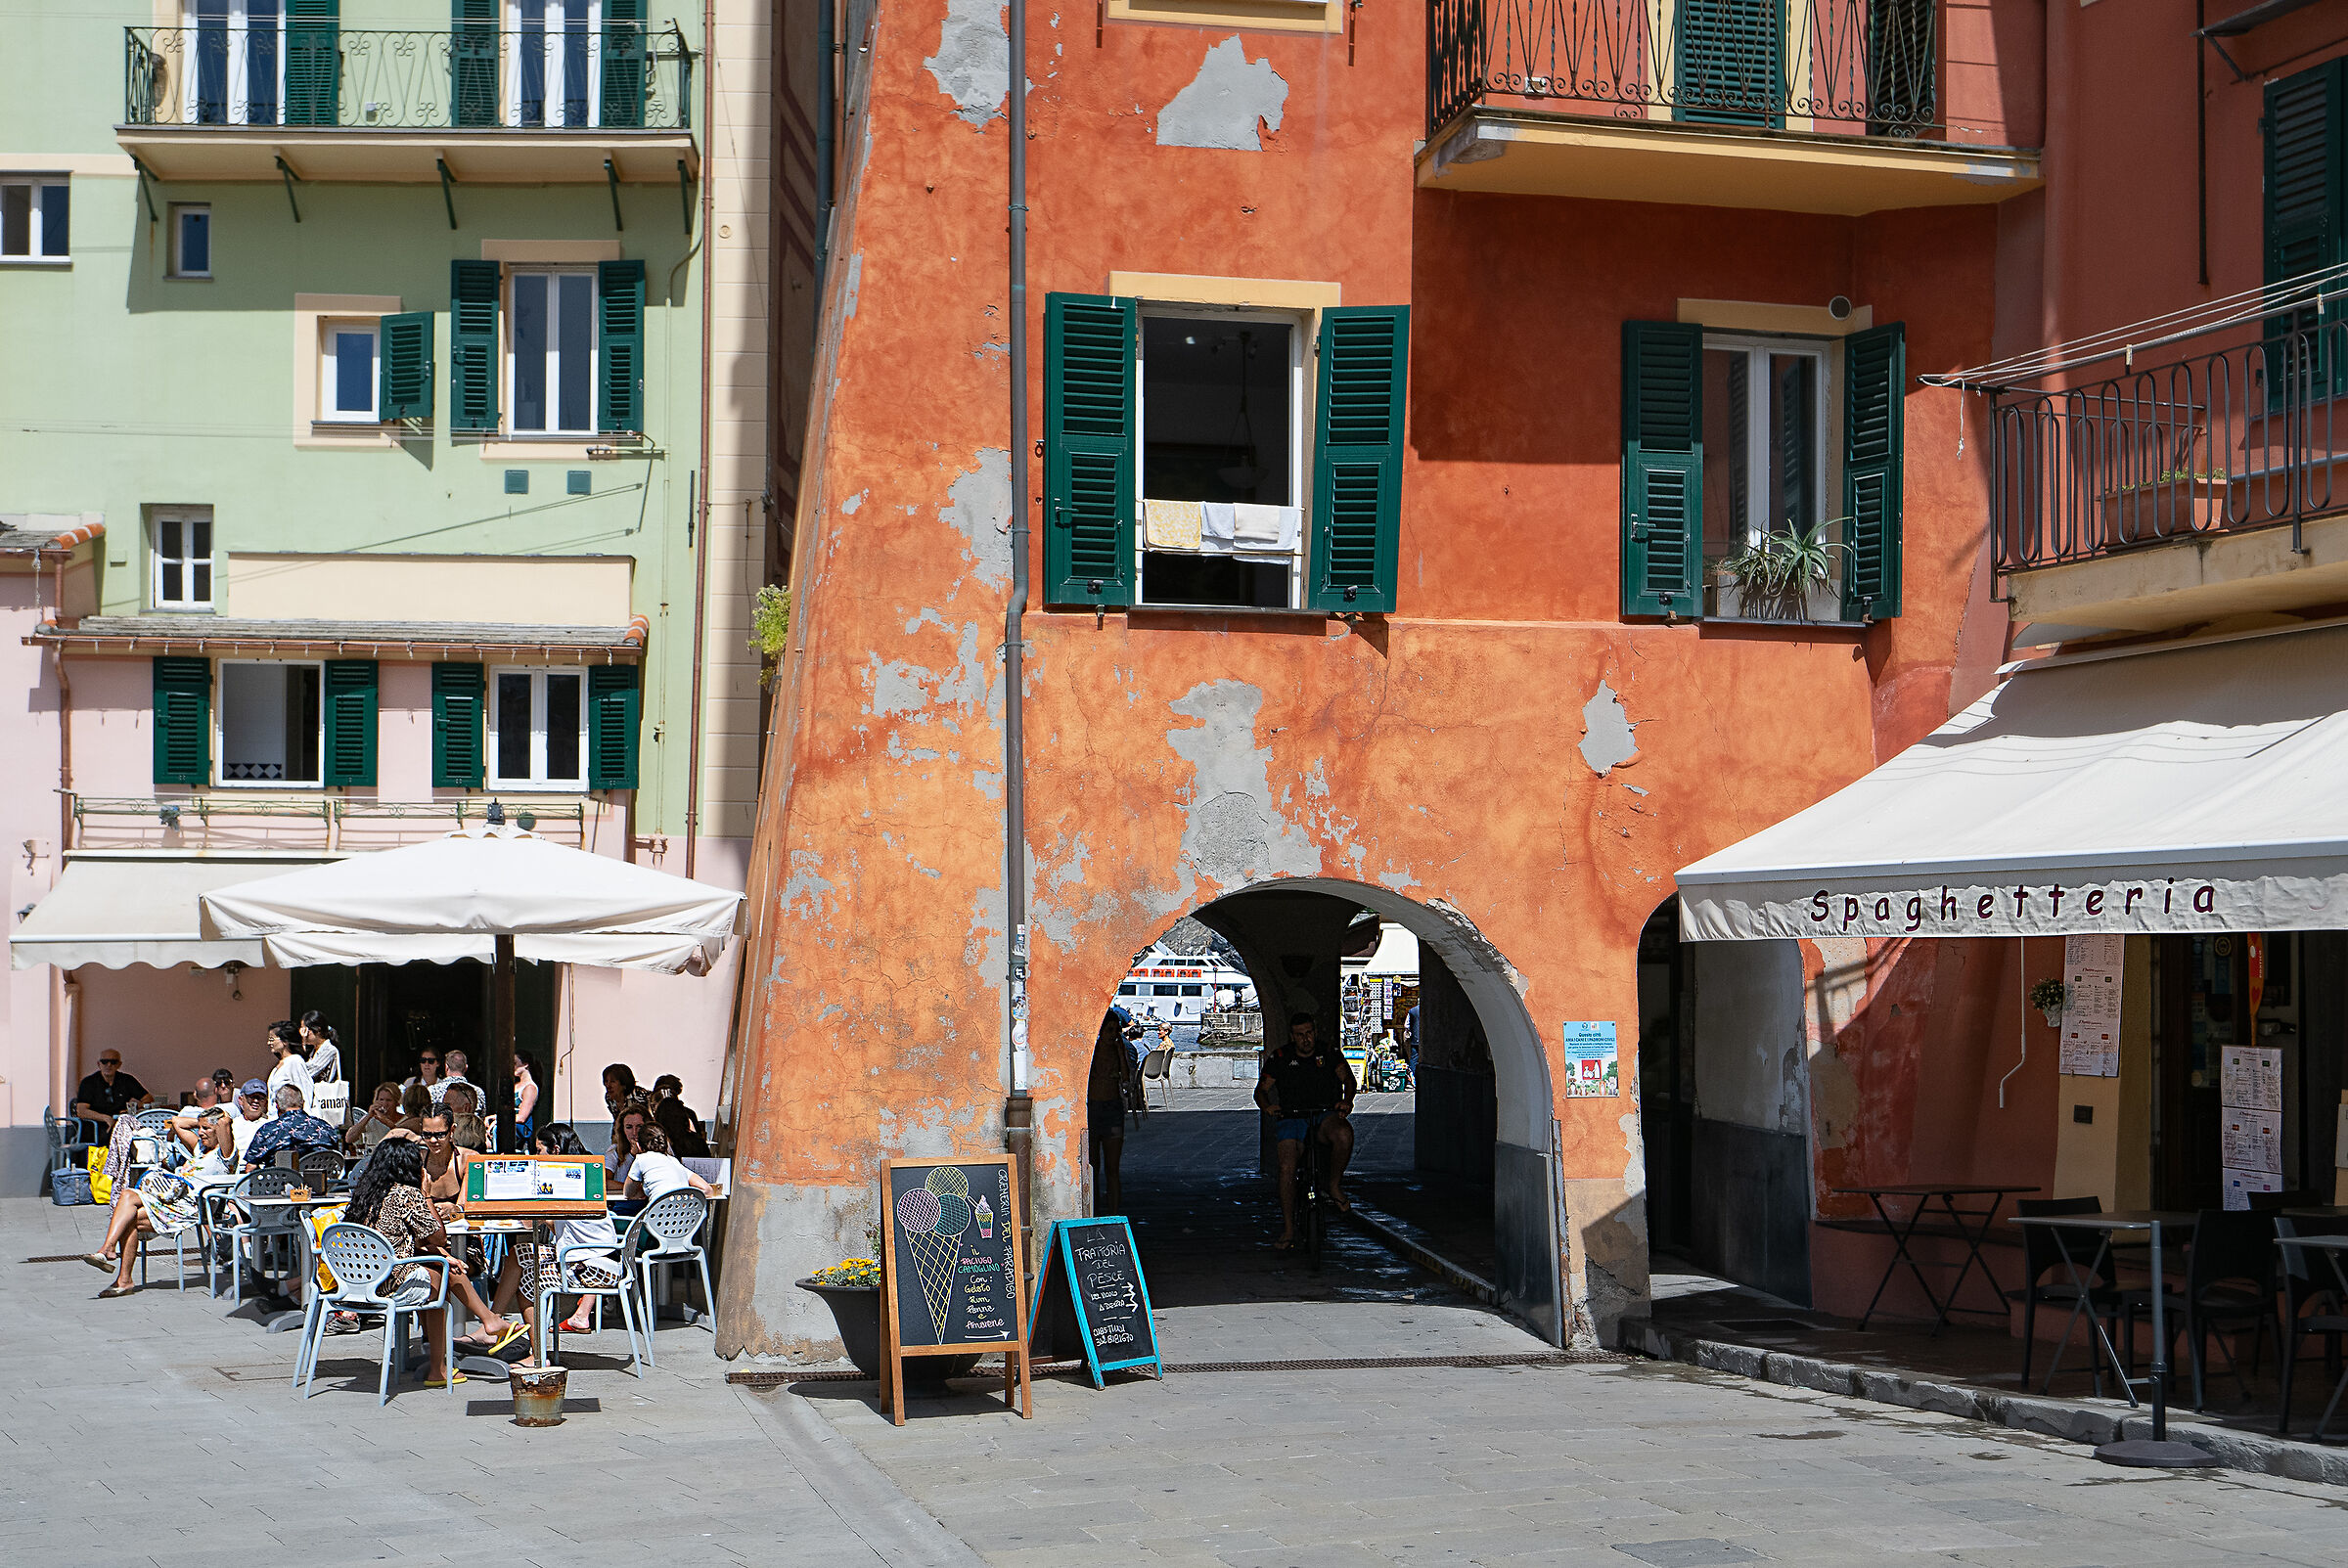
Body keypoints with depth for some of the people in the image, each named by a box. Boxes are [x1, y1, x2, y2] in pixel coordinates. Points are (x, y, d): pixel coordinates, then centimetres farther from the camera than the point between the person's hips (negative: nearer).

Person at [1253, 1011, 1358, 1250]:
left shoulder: (1329, 1054, 8)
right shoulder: (1280, 1058, 8)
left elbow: (1347, 1078, 0)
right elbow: (1261, 1090, 8)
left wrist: (1347, 1100, -22)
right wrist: (1267, 1106, -15)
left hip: (1326, 1117, 0)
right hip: (1292, 1119, 0)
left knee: (1344, 1134, -36)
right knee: (1287, 1168, -23)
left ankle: (1335, 1186, -13)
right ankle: (1288, 1229, -15)